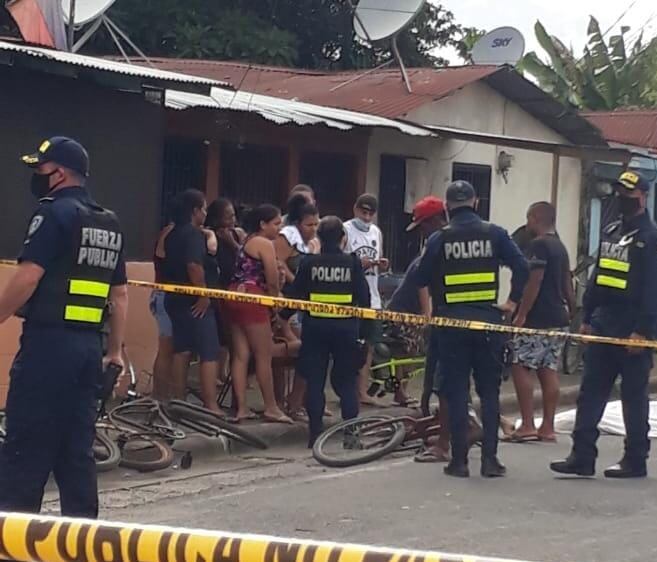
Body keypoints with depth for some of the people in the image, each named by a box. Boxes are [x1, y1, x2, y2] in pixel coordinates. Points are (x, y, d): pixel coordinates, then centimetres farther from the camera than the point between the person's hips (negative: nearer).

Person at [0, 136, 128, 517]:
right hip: (88, 345, 8)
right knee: (77, 447, 12)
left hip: (49, 342, -8)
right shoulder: (110, 224, 15)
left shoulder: (56, 213, -9)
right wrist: (116, 350, 21)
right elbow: (120, 294, 17)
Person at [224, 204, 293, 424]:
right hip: (252, 299, -9)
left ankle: (241, 408, 8)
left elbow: (249, 272, 14)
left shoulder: (247, 241, 20)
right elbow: (272, 282, -10)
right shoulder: (265, 244, -8)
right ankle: (271, 408, 6)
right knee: (264, 356, -1)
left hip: (236, 296, 9)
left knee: (240, 355, 7)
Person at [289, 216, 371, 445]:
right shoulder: (352, 263, -2)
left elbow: (296, 295, 0)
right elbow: (364, 297, -1)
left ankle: (315, 432, 2)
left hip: (315, 326, 0)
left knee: (314, 381, 6)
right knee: (346, 381, 9)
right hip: (345, 327, 0)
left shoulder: (309, 263, -2)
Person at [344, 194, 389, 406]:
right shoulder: (345, 230, -6)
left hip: (372, 298, 7)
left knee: (368, 345, 8)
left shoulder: (376, 232, 15)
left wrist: (381, 265, -1)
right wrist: (358, 264, -24)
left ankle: (362, 391, 14)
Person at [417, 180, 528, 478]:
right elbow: (522, 268, -5)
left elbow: (421, 279, 2)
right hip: (488, 320, 1)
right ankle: (490, 458, 5)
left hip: (451, 322, -1)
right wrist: (512, 302, 5)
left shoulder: (439, 239, 0)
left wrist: (430, 310, 16)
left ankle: (459, 460, 4)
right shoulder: (494, 234, 1)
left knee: (456, 391, 5)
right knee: (489, 391, 8)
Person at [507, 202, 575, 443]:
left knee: (520, 366, -6)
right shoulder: (560, 247, 17)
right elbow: (567, 285, 20)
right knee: (549, 370, 8)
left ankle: (527, 426, -11)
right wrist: (572, 312, 25)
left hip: (538, 319, -9)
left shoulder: (538, 245, -11)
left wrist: (521, 315, -17)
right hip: (558, 319, 9)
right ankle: (548, 428, 7)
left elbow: (534, 282, -18)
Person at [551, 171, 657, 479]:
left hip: (632, 331, -7)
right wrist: (587, 318, 15)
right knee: (590, 393, 4)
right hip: (603, 326, 7)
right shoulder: (609, 233, 15)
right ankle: (582, 456, 6)